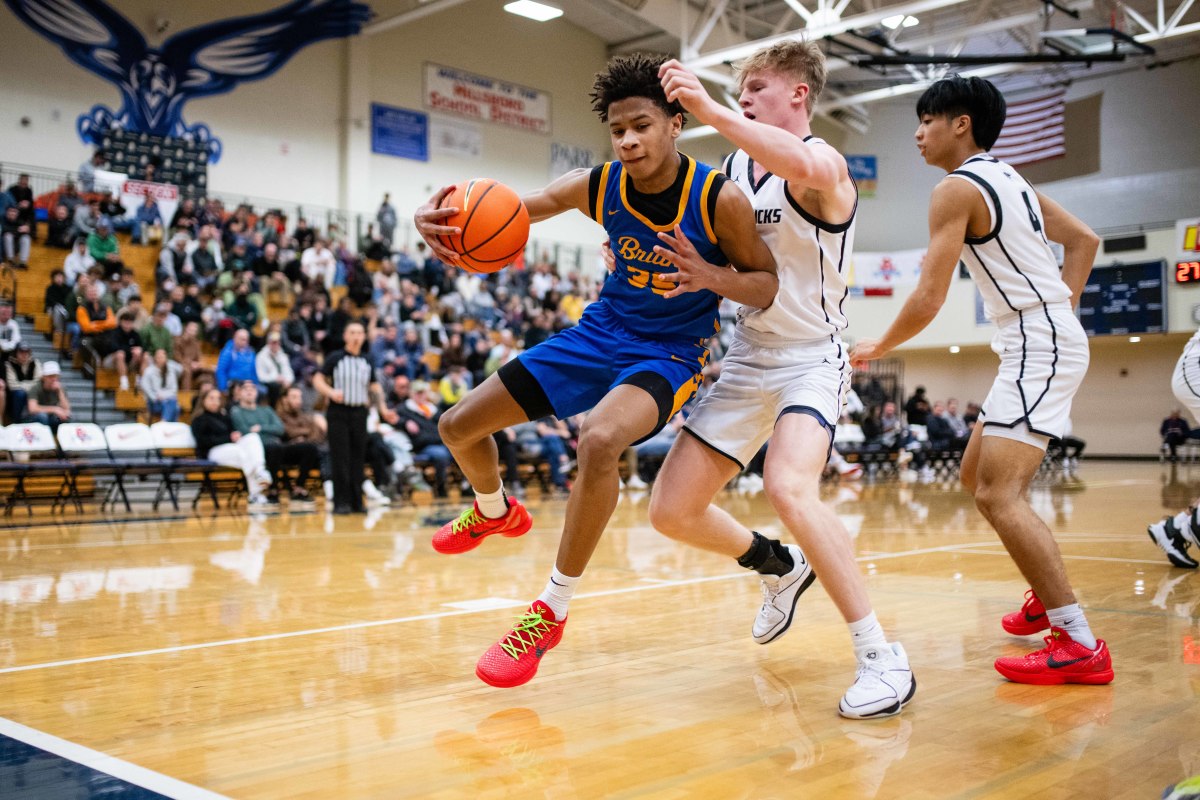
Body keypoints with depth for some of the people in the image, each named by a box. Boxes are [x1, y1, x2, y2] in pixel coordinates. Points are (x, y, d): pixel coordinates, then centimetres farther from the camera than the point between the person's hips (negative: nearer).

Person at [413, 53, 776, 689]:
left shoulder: (719, 200, -19)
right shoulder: (596, 187, -10)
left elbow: (770, 287, -11)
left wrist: (711, 278, -33)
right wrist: (443, 215, -33)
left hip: (670, 351, -5)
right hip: (601, 332, 5)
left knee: (599, 439, -38)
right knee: (458, 426, 5)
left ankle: (551, 613, -19)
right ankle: (496, 512, 41)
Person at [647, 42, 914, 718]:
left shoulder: (823, 165, -14)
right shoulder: (737, 165, 9)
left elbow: (805, 167, -42)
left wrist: (712, 111, -42)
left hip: (811, 357, -7)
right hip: (747, 356, 8)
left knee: (789, 489, -34)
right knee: (672, 511, 3)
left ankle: (883, 658, -20)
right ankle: (782, 567, 32)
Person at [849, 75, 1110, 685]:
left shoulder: (956, 189, -12)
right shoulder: (1010, 179, 17)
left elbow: (928, 300, -14)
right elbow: (1084, 240, 23)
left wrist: (877, 347, 2)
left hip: (1038, 347, -10)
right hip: (1048, 338, 10)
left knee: (998, 494, -17)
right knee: (976, 476, 18)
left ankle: (1079, 644, -17)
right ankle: (1049, 595, 30)